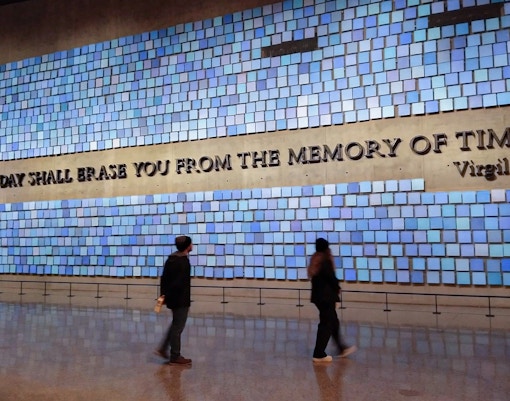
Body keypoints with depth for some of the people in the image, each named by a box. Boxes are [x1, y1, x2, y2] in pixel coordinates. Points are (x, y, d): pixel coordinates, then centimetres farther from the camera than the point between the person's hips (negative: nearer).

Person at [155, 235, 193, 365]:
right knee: (178, 327, 2)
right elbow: (179, 283, -24)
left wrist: (164, 294, 14)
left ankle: (162, 348, 22)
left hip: (172, 298, 9)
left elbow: (164, 278, 11)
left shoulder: (171, 258, 7)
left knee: (176, 324, 22)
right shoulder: (183, 262, -21)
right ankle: (175, 357, 12)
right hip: (181, 299, -9)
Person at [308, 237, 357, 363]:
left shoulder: (315, 260, 10)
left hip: (318, 295, 9)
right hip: (327, 296, -9)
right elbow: (331, 277, -16)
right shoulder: (325, 261, -15)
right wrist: (337, 288, 4)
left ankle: (342, 349, 29)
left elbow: (317, 278, 10)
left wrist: (335, 287, 8)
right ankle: (319, 354, 4)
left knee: (334, 322, 18)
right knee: (326, 324, -1)